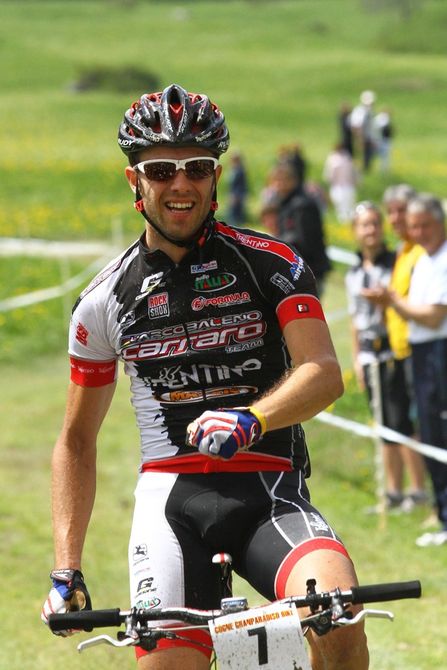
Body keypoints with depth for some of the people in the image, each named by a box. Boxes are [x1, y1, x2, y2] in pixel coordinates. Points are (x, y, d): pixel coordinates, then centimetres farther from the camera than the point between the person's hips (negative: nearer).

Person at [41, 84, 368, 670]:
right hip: (171, 495, 1)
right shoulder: (107, 298, 9)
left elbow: (324, 373, -12)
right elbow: (77, 439, 18)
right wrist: (66, 571, 9)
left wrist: (250, 420, -33)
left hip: (269, 492, -1)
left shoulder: (272, 265, 3)